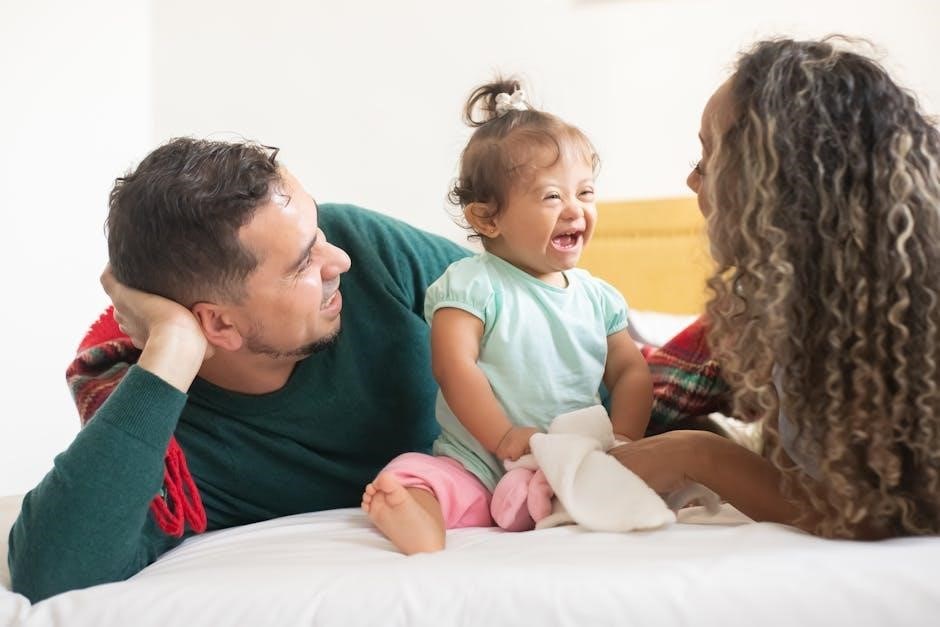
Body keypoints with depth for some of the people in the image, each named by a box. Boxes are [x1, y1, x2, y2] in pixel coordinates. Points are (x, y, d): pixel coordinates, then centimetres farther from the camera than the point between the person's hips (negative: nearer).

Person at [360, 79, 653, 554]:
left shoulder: (599, 297, 13)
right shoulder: (470, 284, -3)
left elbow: (631, 372, 12)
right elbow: (454, 367, -13)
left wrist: (622, 437, -8)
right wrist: (504, 438, -23)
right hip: (477, 471, -3)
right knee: (408, 476, -29)